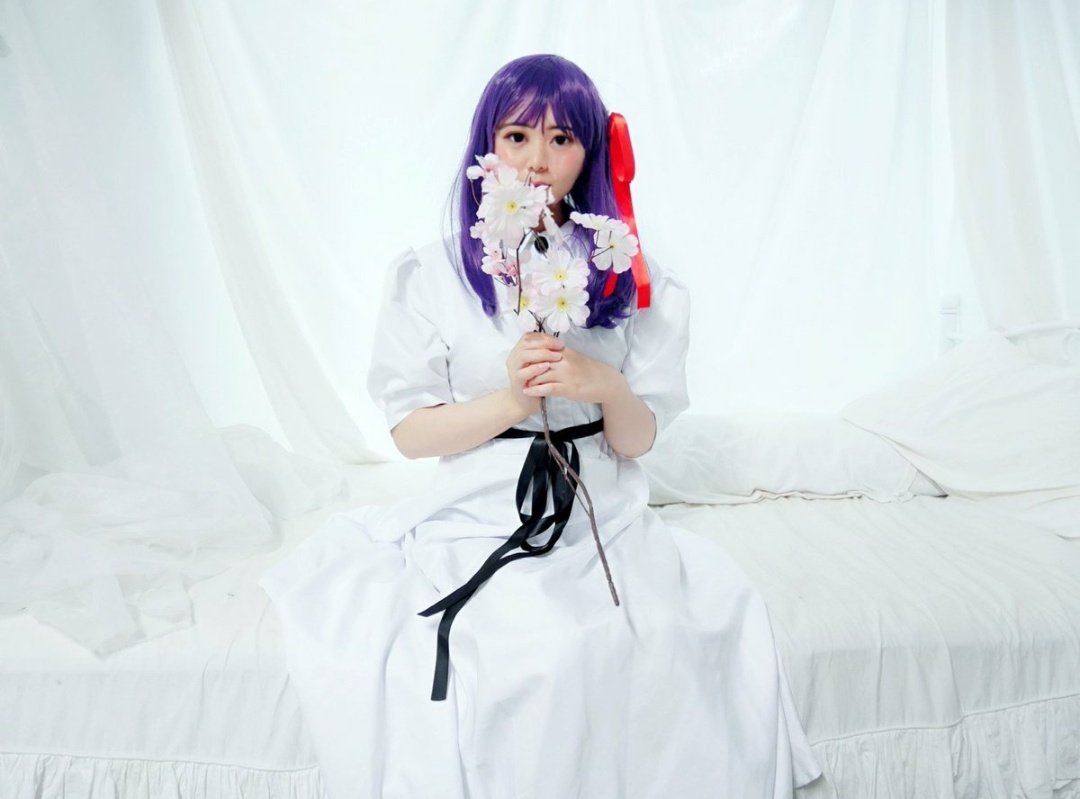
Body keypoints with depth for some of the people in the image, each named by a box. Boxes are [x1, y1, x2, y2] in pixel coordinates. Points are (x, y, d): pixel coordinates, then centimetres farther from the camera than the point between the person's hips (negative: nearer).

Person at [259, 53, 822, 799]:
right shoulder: (432, 275, 1)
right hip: (478, 520, -2)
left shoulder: (629, 278, 5)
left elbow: (640, 439, 5)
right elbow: (410, 431, 0)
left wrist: (607, 389, -17)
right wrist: (513, 400, -16)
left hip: (601, 520, 2)